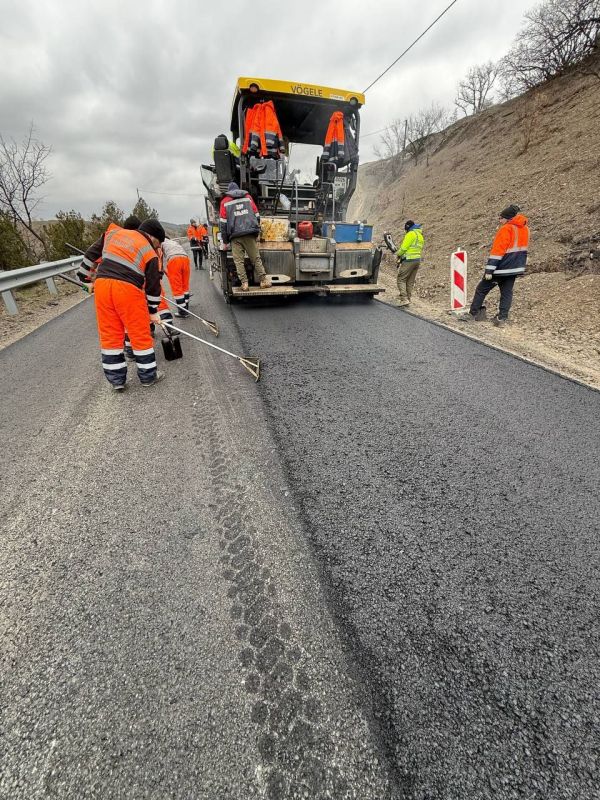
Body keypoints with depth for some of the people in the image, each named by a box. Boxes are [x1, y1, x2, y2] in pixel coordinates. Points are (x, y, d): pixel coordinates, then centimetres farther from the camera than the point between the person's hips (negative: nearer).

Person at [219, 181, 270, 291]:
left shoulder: (225, 201, 13)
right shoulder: (248, 197, 18)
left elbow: (223, 222, 9)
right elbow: (256, 215, 15)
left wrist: (225, 241, 12)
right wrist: (257, 232, 21)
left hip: (235, 236, -1)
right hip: (250, 233, 1)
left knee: (238, 260, 0)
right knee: (256, 258, 6)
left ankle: (244, 283, -8)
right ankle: (264, 280, 2)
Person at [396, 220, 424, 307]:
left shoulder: (411, 234, -9)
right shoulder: (420, 235, 19)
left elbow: (404, 247, -14)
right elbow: (419, 249, 18)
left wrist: (398, 254, 6)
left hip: (409, 260, -9)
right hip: (417, 260, 9)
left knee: (401, 279, -6)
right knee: (410, 282, 12)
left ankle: (404, 299, -16)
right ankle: (408, 299, 14)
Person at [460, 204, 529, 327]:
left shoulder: (506, 229, -15)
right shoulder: (525, 229, 11)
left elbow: (497, 250, -19)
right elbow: (521, 248, 17)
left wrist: (489, 270, -21)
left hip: (501, 268, -8)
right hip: (515, 268, 8)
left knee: (481, 289, 4)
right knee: (507, 293, 10)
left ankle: (473, 314, 8)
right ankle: (502, 318, 6)